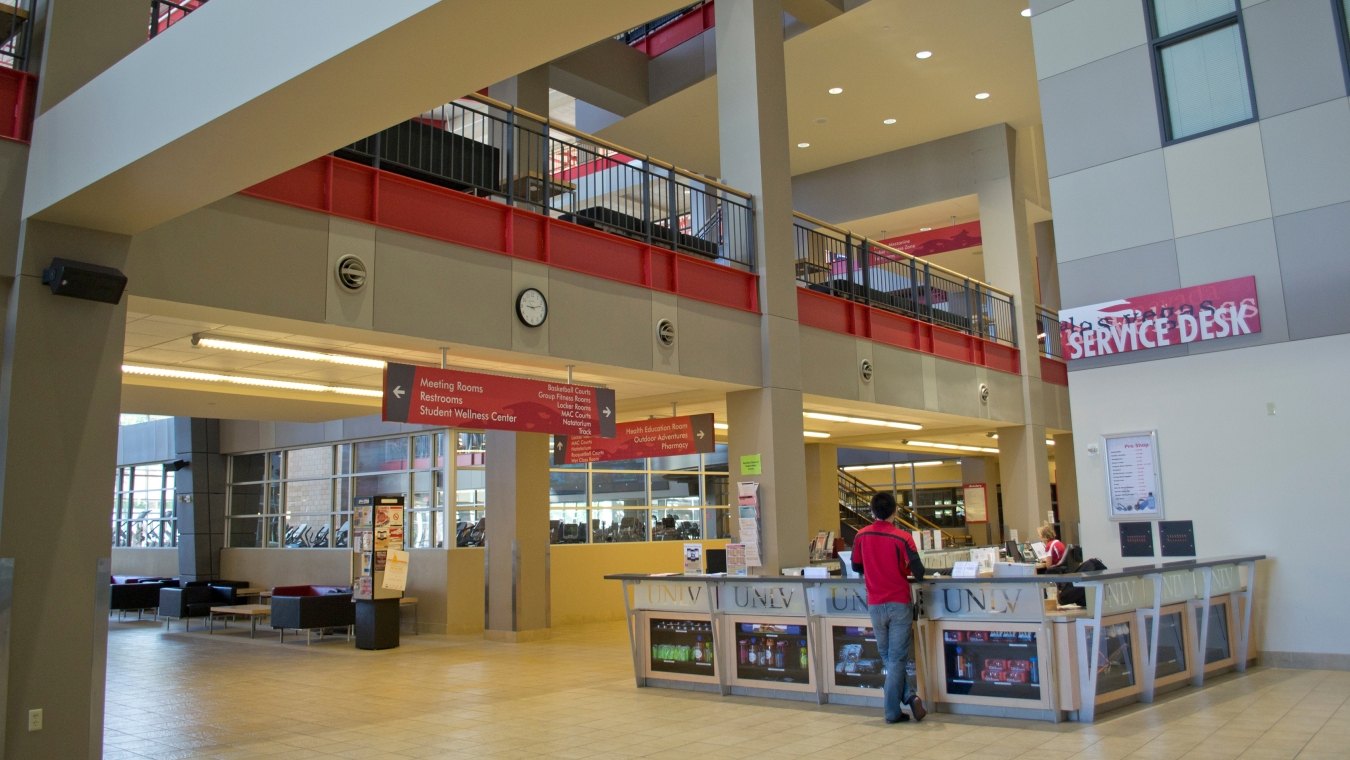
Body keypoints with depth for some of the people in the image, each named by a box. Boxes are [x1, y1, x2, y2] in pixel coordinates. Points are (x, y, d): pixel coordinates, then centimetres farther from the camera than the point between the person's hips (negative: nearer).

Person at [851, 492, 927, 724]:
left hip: (875, 605, 3)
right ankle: (892, 711, 2)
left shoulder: (861, 536, -1)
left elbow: (856, 567, 11)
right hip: (899, 603, -3)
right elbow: (918, 572, -13)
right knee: (897, 658, 3)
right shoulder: (902, 538, -11)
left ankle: (908, 696, 7)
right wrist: (902, 570, 9)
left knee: (886, 656, 17)